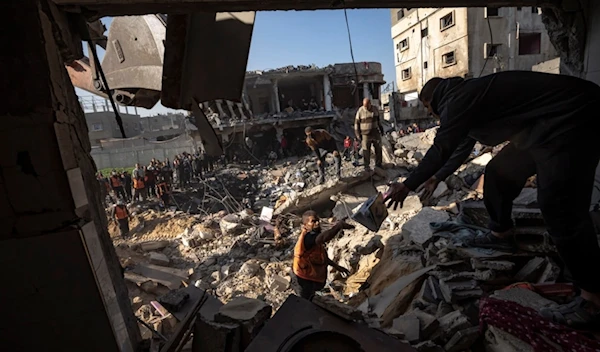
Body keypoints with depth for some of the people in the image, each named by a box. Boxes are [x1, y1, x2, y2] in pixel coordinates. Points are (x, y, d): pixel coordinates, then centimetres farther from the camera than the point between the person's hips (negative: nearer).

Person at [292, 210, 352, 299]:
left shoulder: (313, 236, -2)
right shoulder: (306, 237, -33)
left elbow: (321, 255, 12)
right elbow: (323, 238, -56)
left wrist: (336, 266, 14)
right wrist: (338, 226, -47)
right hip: (306, 278, -9)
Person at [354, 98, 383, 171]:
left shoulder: (375, 109, 3)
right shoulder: (360, 111, -8)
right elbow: (357, 123, -3)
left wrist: (381, 128, 20)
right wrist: (358, 134, -7)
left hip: (375, 132, 4)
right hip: (365, 134, -4)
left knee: (378, 149, 6)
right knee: (366, 150, -2)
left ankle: (378, 165, 18)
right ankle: (367, 166, 9)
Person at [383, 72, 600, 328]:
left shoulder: (458, 100, -16)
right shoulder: (467, 98, 16)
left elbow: (440, 149, -20)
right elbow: (461, 147, 25)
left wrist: (407, 186, -13)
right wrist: (436, 178, 35)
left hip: (572, 118, -11)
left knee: (559, 206, -14)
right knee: (498, 173, 15)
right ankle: (501, 233, 31)